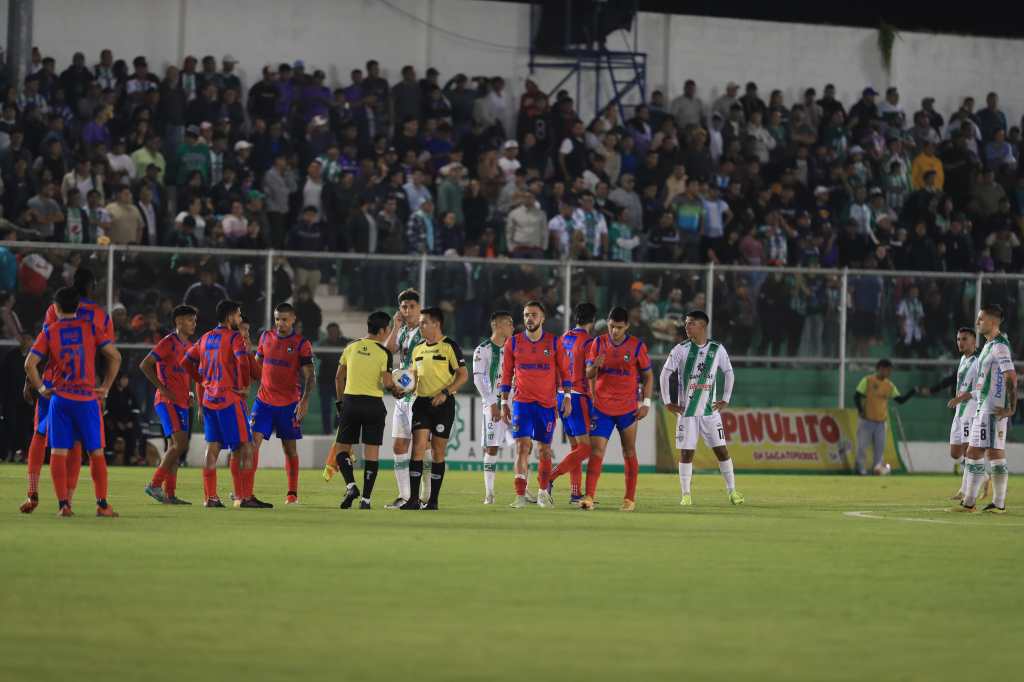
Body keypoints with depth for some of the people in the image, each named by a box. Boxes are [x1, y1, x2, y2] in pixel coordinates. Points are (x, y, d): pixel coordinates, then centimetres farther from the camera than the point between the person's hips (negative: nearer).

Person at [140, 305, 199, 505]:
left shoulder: (188, 345, 16)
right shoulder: (168, 343, -10)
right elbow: (145, 365, -14)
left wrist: (188, 393, 12)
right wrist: (163, 389, -17)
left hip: (181, 403, 9)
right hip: (168, 402, -9)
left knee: (175, 447, 7)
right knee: (180, 444, -17)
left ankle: (169, 493, 9)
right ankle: (155, 485, -14)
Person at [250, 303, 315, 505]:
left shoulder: (302, 344, -6)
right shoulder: (266, 337, 7)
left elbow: (309, 376, -8)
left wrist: (305, 400, -19)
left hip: (289, 404, -3)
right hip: (264, 401, 3)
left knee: (289, 447, 5)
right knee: (253, 441, -9)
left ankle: (292, 494, 14)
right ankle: (246, 490, -10)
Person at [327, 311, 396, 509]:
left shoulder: (351, 348, 5)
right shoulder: (383, 353, -7)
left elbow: (339, 378, 10)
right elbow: (387, 383, -14)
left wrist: (340, 402, 20)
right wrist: (395, 386, 8)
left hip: (350, 402, 2)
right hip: (374, 403, -2)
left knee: (342, 448, 11)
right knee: (372, 451, 5)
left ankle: (351, 485, -11)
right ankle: (365, 498, 2)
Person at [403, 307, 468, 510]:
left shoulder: (450, 347, -5)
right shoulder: (418, 350, 14)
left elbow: (463, 375, -7)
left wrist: (445, 392, -18)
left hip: (443, 404, -4)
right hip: (421, 403, 4)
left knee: (437, 451, 1)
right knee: (418, 448, -8)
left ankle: (433, 500, 8)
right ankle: (413, 499, -9)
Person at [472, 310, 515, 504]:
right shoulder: (483, 350, -4)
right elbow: (479, 379, -9)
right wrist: (493, 404, -15)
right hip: (493, 403, -5)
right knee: (492, 448, -5)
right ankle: (489, 494, 0)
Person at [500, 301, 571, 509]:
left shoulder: (554, 342, 1)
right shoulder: (513, 343, 2)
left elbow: (564, 371, 6)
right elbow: (506, 374, 8)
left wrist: (567, 397, -1)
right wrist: (504, 402, 5)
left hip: (547, 403, 1)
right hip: (522, 402, -1)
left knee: (544, 449, 8)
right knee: (522, 446, -13)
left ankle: (543, 493, 24)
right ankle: (520, 495, -17)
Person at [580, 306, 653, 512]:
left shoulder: (637, 346, -4)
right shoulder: (598, 343, 2)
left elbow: (648, 376, 3)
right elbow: (588, 375, 6)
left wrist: (646, 403, -6)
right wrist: (595, 366, -17)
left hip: (627, 409, -1)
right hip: (602, 408, 1)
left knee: (629, 453, 6)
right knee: (596, 451, -9)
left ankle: (630, 499, 14)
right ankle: (589, 497, -14)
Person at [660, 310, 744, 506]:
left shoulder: (717, 349, 1)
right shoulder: (681, 349, -3)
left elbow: (728, 373, 13)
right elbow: (666, 373, 0)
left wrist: (726, 399, 7)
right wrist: (667, 401, -4)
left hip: (710, 409, 1)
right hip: (686, 409, -1)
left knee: (721, 449, -1)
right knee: (686, 452, -2)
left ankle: (732, 491, 5)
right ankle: (686, 494, 5)